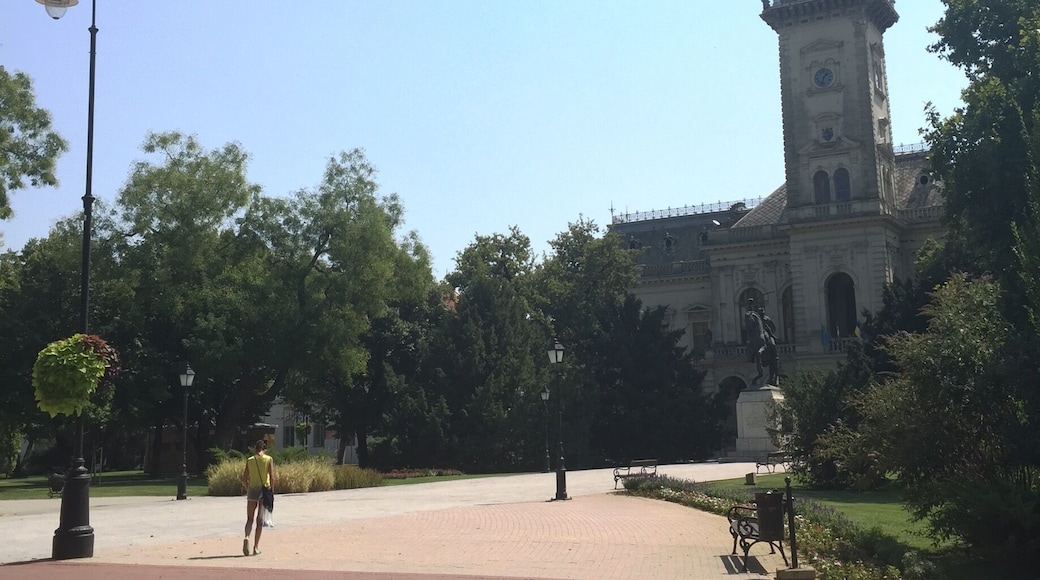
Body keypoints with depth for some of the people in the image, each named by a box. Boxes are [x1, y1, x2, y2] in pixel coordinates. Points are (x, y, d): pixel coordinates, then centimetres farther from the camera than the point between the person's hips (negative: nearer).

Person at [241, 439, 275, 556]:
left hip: (252, 490, 1)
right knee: (260, 520, 7)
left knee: (249, 519, 10)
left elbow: (244, 479, 1)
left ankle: (246, 537, -18)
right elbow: (272, 477, -10)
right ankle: (256, 547, 7)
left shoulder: (249, 460, 3)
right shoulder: (269, 459, -2)